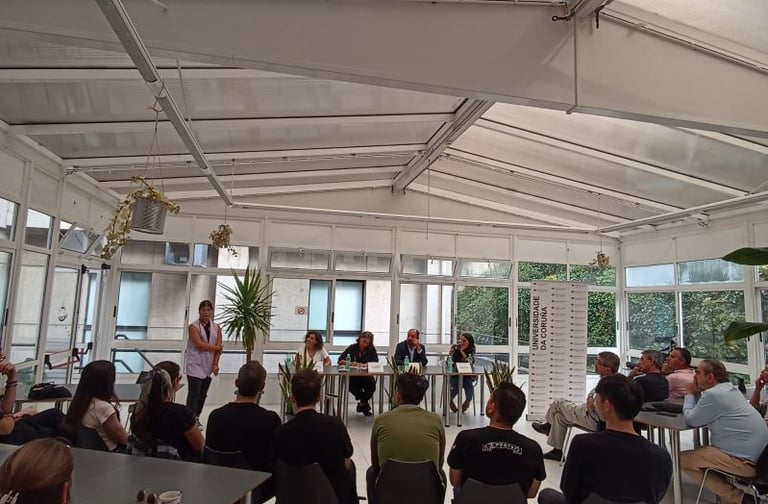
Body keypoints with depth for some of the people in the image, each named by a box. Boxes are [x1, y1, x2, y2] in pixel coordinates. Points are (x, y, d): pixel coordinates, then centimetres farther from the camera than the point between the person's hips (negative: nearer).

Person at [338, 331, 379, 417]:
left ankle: (362, 404, 3)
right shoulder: (352, 348, 4)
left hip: (366, 375, 1)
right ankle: (365, 404, -4)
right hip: (352, 376, -1)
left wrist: (366, 364, -22)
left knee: (372, 385, -29)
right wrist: (350, 363, -18)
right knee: (351, 385, -32)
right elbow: (340, 361, -1)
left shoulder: (371, 349, 8)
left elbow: (375, 362, -5)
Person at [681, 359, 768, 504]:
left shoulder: (712, 394, -18)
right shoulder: (729, 388, 12)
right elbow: (700, 413, 20)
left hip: (745, 460, -10)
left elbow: (691, 420, -8)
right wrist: (696, 394, 9)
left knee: (683, 459, -5)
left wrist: (690, 394, 3)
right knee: (700, 453, 26)